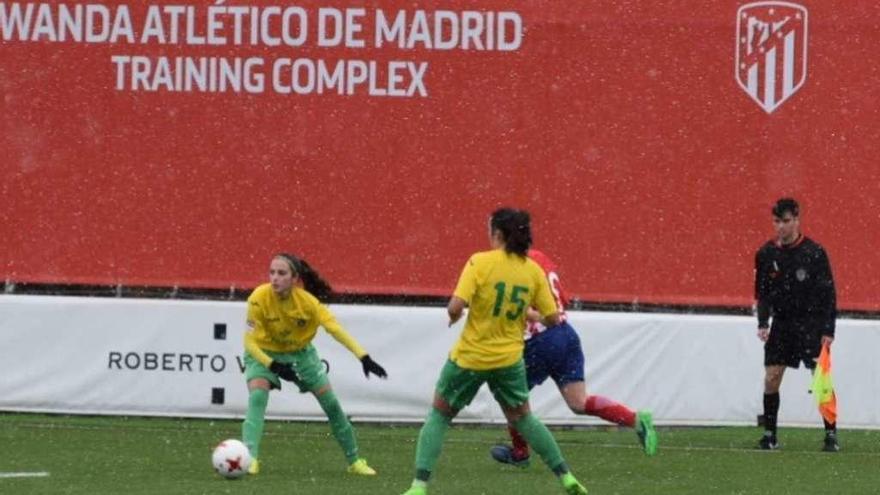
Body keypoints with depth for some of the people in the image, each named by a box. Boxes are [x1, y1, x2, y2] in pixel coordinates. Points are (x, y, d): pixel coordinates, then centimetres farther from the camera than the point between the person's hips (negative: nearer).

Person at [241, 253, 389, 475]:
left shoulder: (306, 301, -27)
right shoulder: (259, 298, -29)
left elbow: (334, 328, -31)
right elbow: (250, 342, -25)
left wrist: (364, 357, -40)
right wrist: (274, 366, -38)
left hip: (300, 352, 2)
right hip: (264, 353, -2)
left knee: (331, 402, 3)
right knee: (257, 397, -29)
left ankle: (354, 460, 21)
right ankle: (249, 458, -33)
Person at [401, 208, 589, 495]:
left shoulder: (480, 263, -15)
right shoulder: (533, 271, -3)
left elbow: (456, 307, -23)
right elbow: (552, 319, 0)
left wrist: (453, 314, 0)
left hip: (469, 358, -3)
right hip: (509, 359, 3)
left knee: (439, 416, 10)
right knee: (522, 418, 22)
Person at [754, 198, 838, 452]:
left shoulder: (814, 252, -7)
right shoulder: (766, 254, 2)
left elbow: (828, 294, -5)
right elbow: (762, 294, 9)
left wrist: (828, 330, -10)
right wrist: (763, 323, -6)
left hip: (811, 324, -3)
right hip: (781, 324, 3)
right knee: (771, 379, -3)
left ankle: (831, 435, 0)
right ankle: (770, 435, 7)